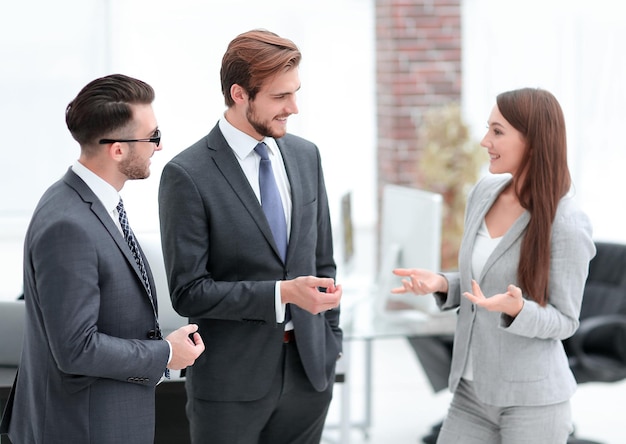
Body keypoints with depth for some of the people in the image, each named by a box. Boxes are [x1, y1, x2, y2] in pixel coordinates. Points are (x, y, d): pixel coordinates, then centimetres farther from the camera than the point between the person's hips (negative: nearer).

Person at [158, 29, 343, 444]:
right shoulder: (187, 175, -13)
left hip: (310, 366, 5)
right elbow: (188, 292, -14)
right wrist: (282, 293, -21)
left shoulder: (306, 155, 6)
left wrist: (331, 344, 12)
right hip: (232, 379, -5)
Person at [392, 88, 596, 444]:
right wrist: (442, 283, -6)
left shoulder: (566, 225, -19)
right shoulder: (485, 192, 1)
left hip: (532, 398, -6)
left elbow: (564, 321, -11)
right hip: (473, 389, 6)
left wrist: (515, 308, -30)